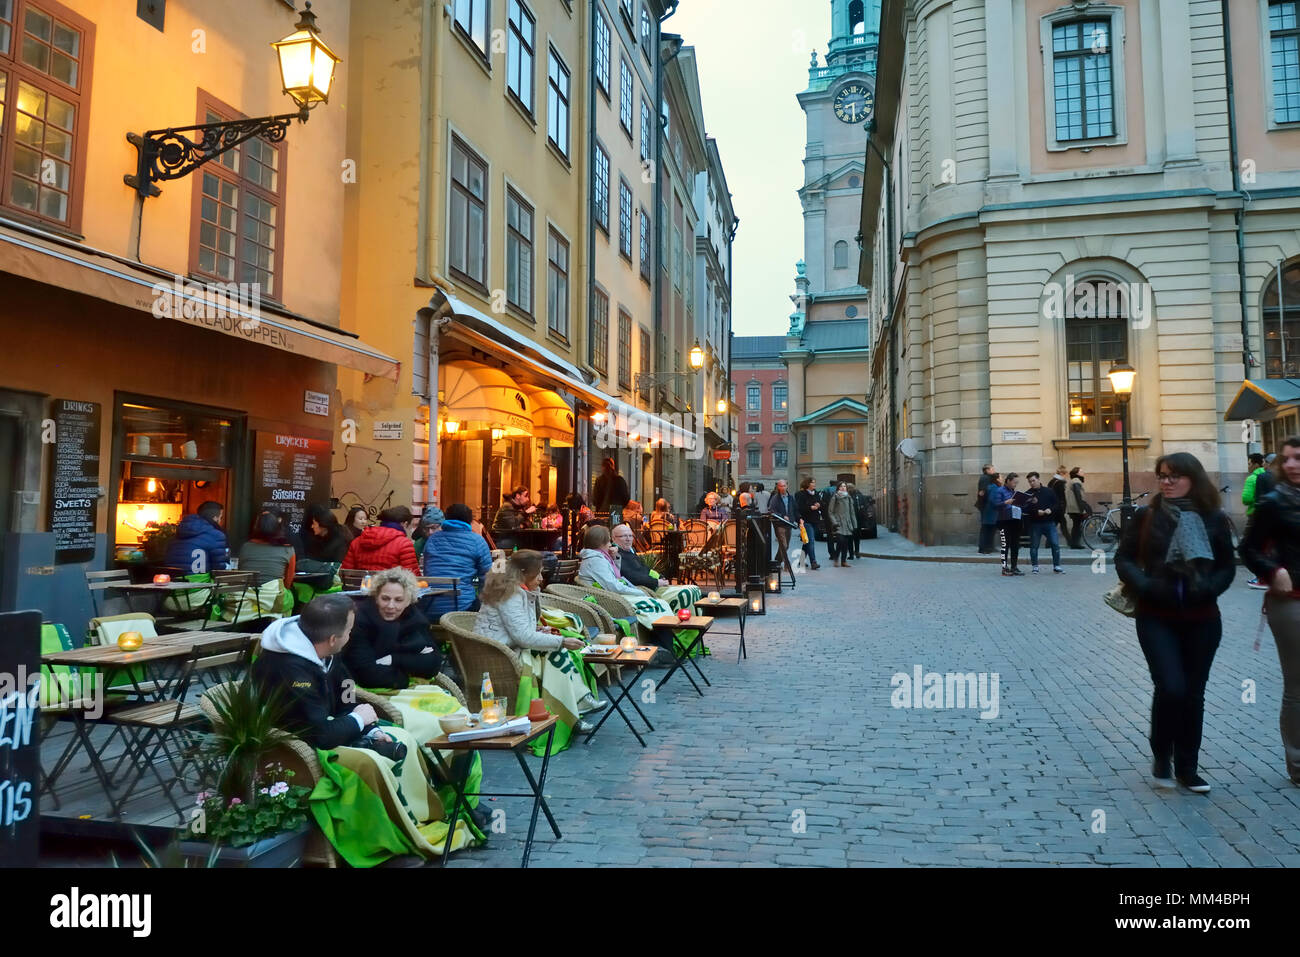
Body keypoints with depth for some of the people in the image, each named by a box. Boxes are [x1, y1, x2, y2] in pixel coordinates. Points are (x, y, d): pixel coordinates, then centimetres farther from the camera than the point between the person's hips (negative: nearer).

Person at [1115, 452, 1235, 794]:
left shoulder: (1214, 519, 1)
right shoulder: (1146, 516, -2)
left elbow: (1227, 567, 6)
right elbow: (1123, 558, -1)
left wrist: (1208, 589, -12)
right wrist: (1144, 586, -18)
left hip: (1202, 619, 2)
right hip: (1156, 618, -2)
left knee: (1193, 693, 10)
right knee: (1171, 688, -12)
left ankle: (1187, 767, 24)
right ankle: (1161, 757, 12)